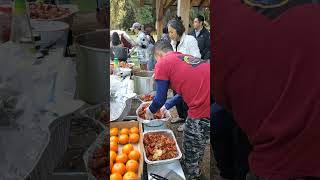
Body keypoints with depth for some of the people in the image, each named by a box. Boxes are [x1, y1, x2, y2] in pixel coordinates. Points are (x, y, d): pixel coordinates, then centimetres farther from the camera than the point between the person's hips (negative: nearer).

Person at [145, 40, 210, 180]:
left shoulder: (162, 64, -2)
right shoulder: (186, 58, 21)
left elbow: (160, 98, 2)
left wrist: (150, 111, 22)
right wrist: (166, 107, 37)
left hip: (204, 109, -8)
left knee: (191, 151, 15)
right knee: (198, 146, 29)